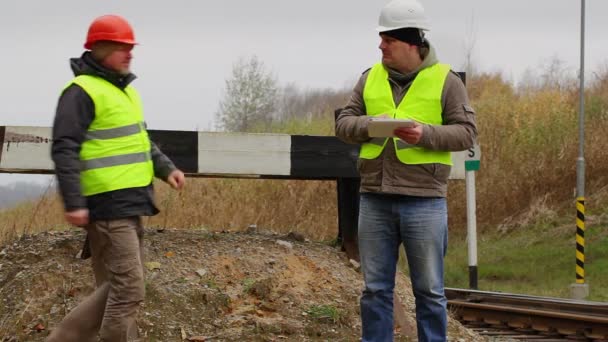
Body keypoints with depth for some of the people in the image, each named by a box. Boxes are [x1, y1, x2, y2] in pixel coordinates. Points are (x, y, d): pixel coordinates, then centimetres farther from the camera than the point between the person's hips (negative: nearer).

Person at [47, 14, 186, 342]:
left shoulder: (123, 90, 18)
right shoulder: (82, 92, -12)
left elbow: (140, 140, 28)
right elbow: (64, 149, -17)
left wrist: (165, 168, 13)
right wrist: (74, 202, -23)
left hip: (129, 204, 10)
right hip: (107, 205, -10)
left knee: (116, 287, 12)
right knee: (127, 289, -10)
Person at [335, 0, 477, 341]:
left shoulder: (446, 81, 0)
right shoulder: (371, 78, 11)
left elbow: (466, 132, -4)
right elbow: (344, 123, 11)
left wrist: (426, 134, -19)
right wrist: (368, 125, -11)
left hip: (424, 201, -4)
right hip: (375, 200, 4)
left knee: (429, 290, 3)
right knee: (376, 288, 8)